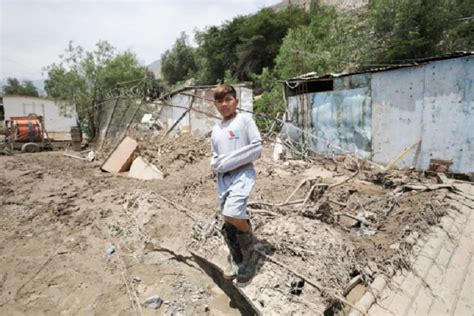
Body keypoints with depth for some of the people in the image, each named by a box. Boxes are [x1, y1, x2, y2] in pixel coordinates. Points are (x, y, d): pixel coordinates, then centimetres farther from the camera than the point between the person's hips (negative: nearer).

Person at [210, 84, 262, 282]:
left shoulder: (245, 119, 0)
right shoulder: (216, 130, 18)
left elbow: (257, 147, -9)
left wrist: (228, 162, -10)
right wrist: (216, 164, -3)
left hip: (242, 174, -6)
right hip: (223, 178, 6)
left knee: (232, 215, -24)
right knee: (228, 223, 9)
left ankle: (249, 257, 4)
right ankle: (236, 259, 31)